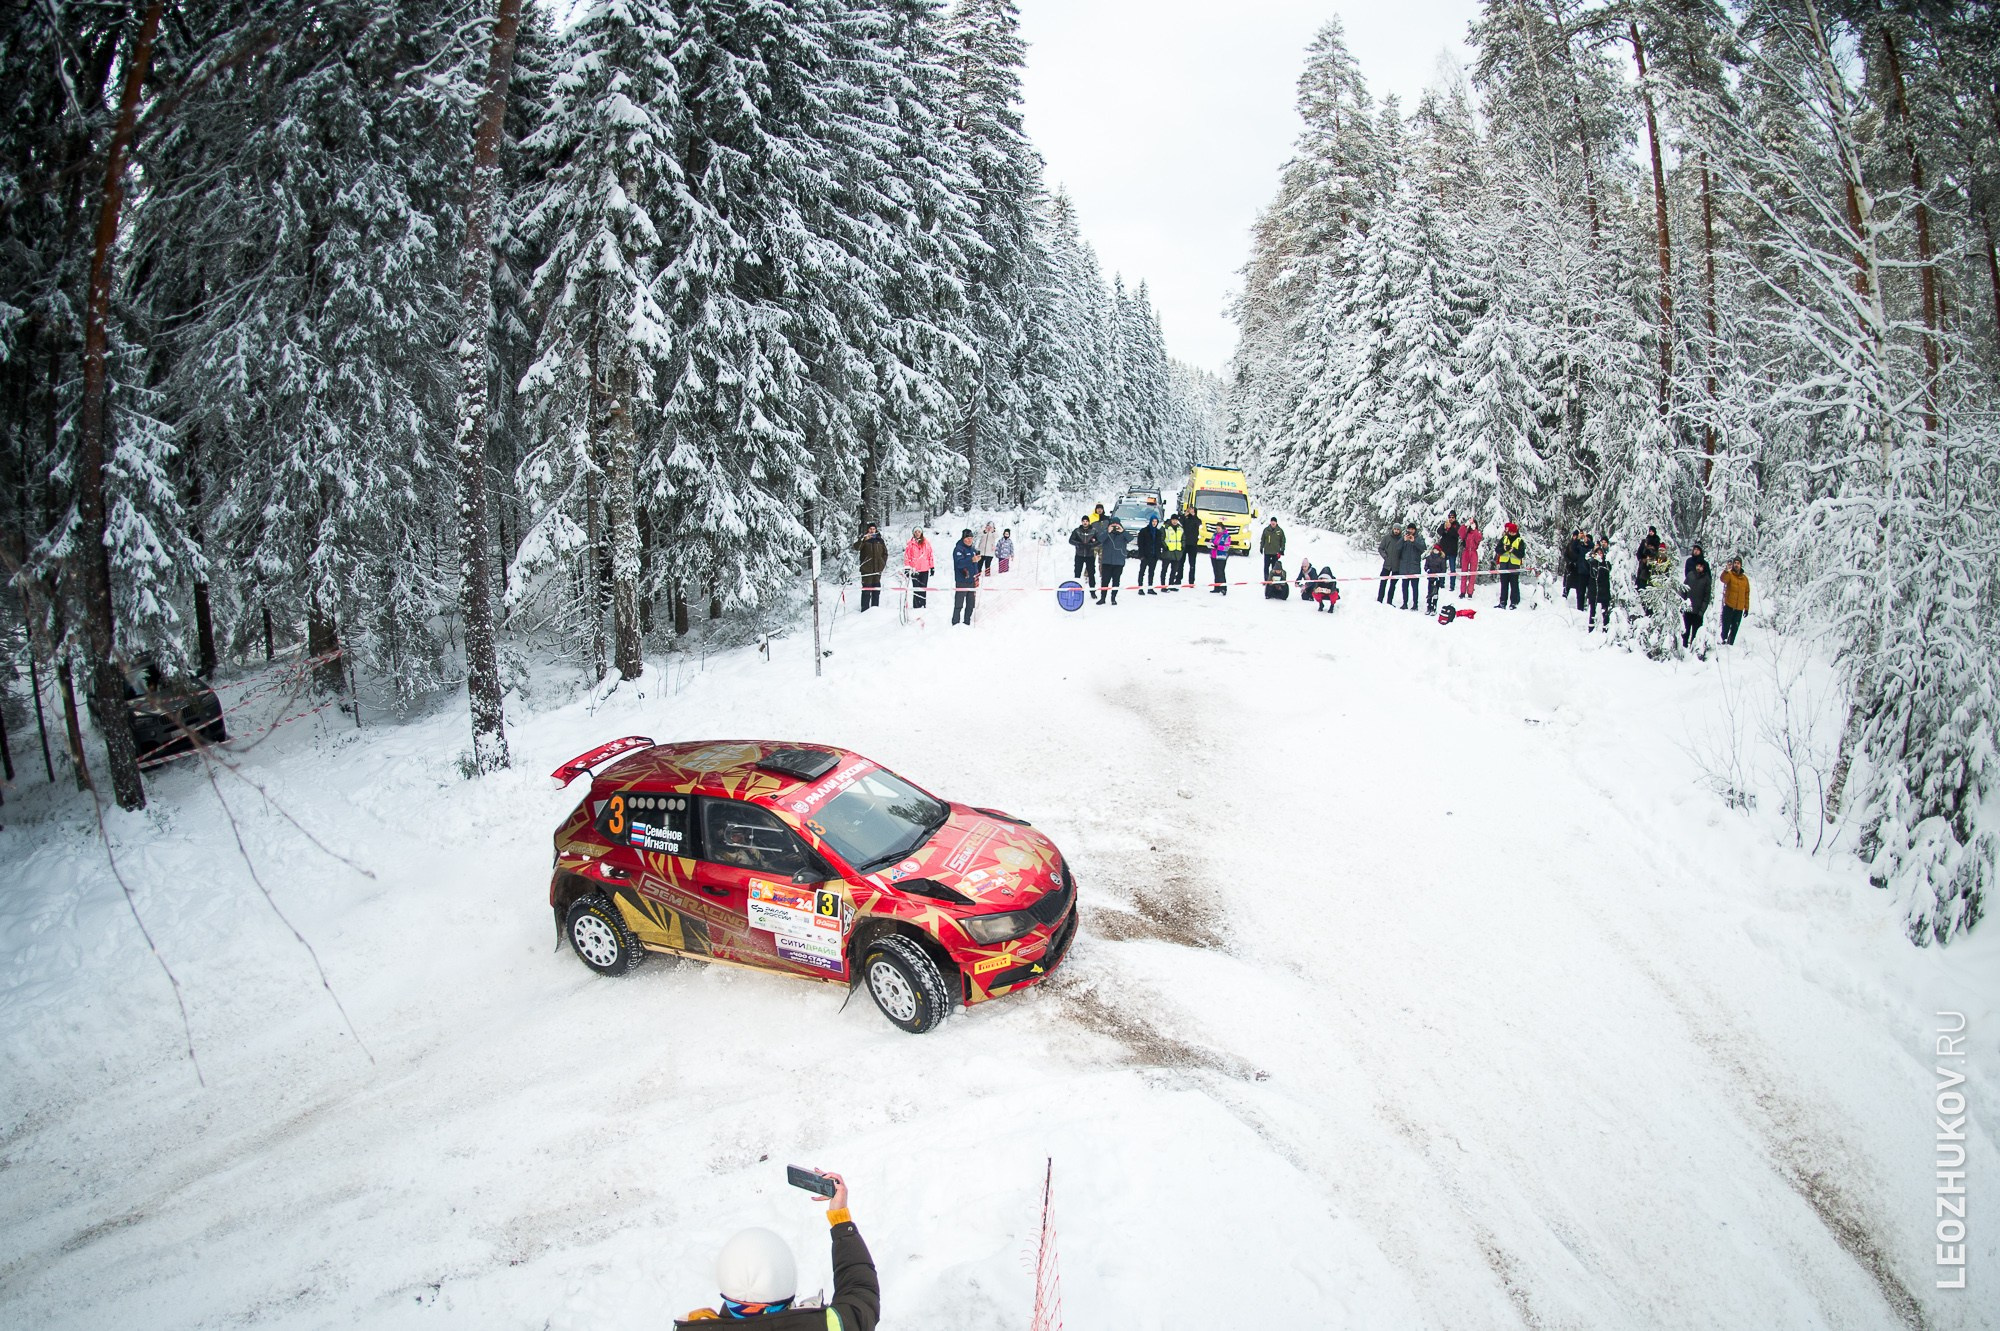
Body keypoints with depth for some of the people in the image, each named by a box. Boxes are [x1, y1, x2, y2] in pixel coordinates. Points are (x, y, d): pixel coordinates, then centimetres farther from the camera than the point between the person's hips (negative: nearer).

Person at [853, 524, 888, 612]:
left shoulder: (880, 540, 12)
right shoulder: (864, 539, 2)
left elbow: (885, 553, 18)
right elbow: (856, 547, -16)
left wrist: (883, 563, 6)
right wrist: (864, 540, -30)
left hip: (877, 569, 4)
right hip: (866, 569, -4)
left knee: (876, 590, 7)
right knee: (866, 590, -6)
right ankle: (865, 610, -4)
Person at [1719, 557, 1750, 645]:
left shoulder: (1745, 578, 10)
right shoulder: (1729, 574, 0)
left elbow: (1746, 594, 14)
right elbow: (1723, 579, -25)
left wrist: (1746, 607, 12)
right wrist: (1726, 570, -43)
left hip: (1739, 608, 3)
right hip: (1729, 606, -3)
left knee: (1735, 628, 7)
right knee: (1726, 626, -5)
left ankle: (1730, 643, 14)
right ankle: (1724, 640, 4)